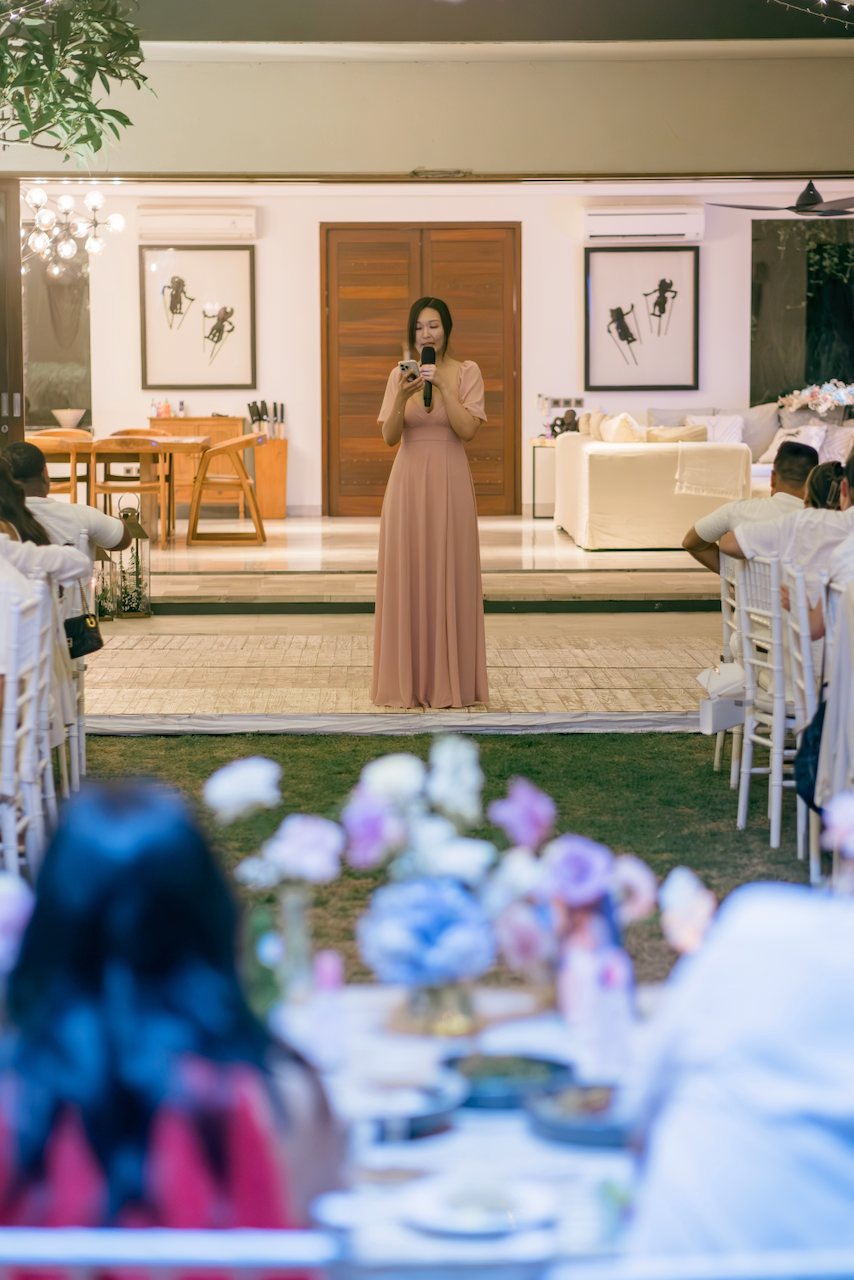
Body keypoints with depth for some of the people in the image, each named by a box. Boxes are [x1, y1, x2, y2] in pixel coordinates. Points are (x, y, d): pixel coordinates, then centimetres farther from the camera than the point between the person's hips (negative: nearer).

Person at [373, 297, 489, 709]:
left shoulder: (466, 372, 1)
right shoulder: (400, 375, 7)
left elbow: (467, 430, -10)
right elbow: (389, 437, -1)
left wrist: (442, 385, -17)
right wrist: (402, 396, -16)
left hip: (449, 482, -2)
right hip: (409, 481, 2)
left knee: (449, 577, -1)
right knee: (407, 577, 1)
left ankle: (450, 681, 8)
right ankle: (408, 680, 8)